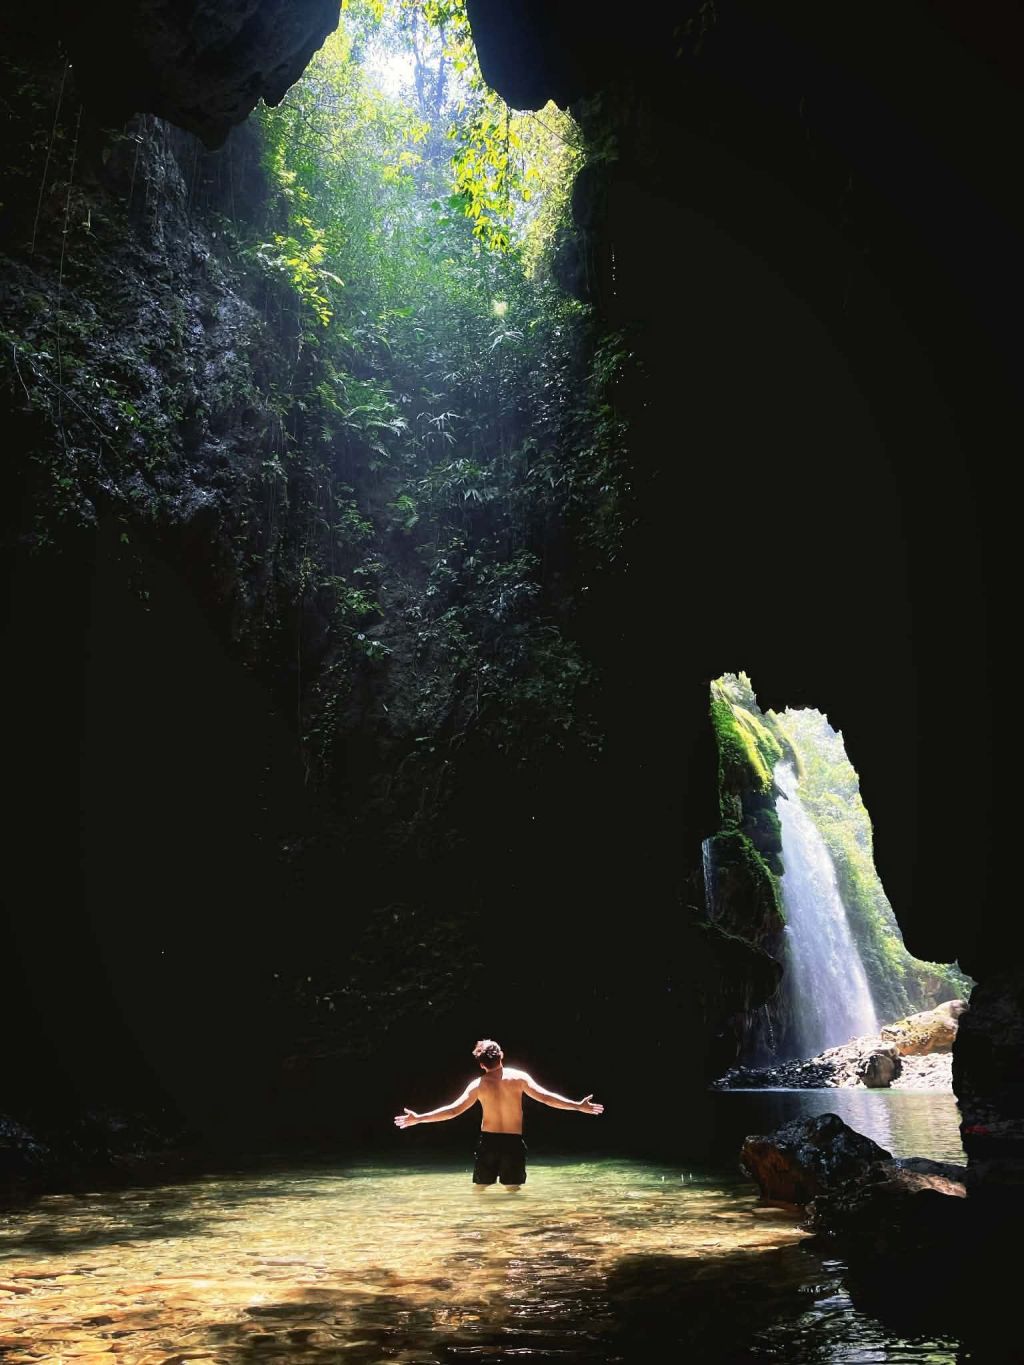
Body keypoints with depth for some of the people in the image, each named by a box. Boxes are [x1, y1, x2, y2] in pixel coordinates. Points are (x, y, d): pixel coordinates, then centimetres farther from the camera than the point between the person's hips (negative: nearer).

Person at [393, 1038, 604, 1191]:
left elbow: (453, 1110, -5)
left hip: (488, 1141, 0)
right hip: (513, 1141, 0)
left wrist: (418, 1118, 1)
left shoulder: (478, 1085, -3)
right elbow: (545, 1097, -10)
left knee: (478, 1189, 15)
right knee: (513, 1190, 12)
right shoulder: (519, 1077, -5)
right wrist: (578, 1106, -6)